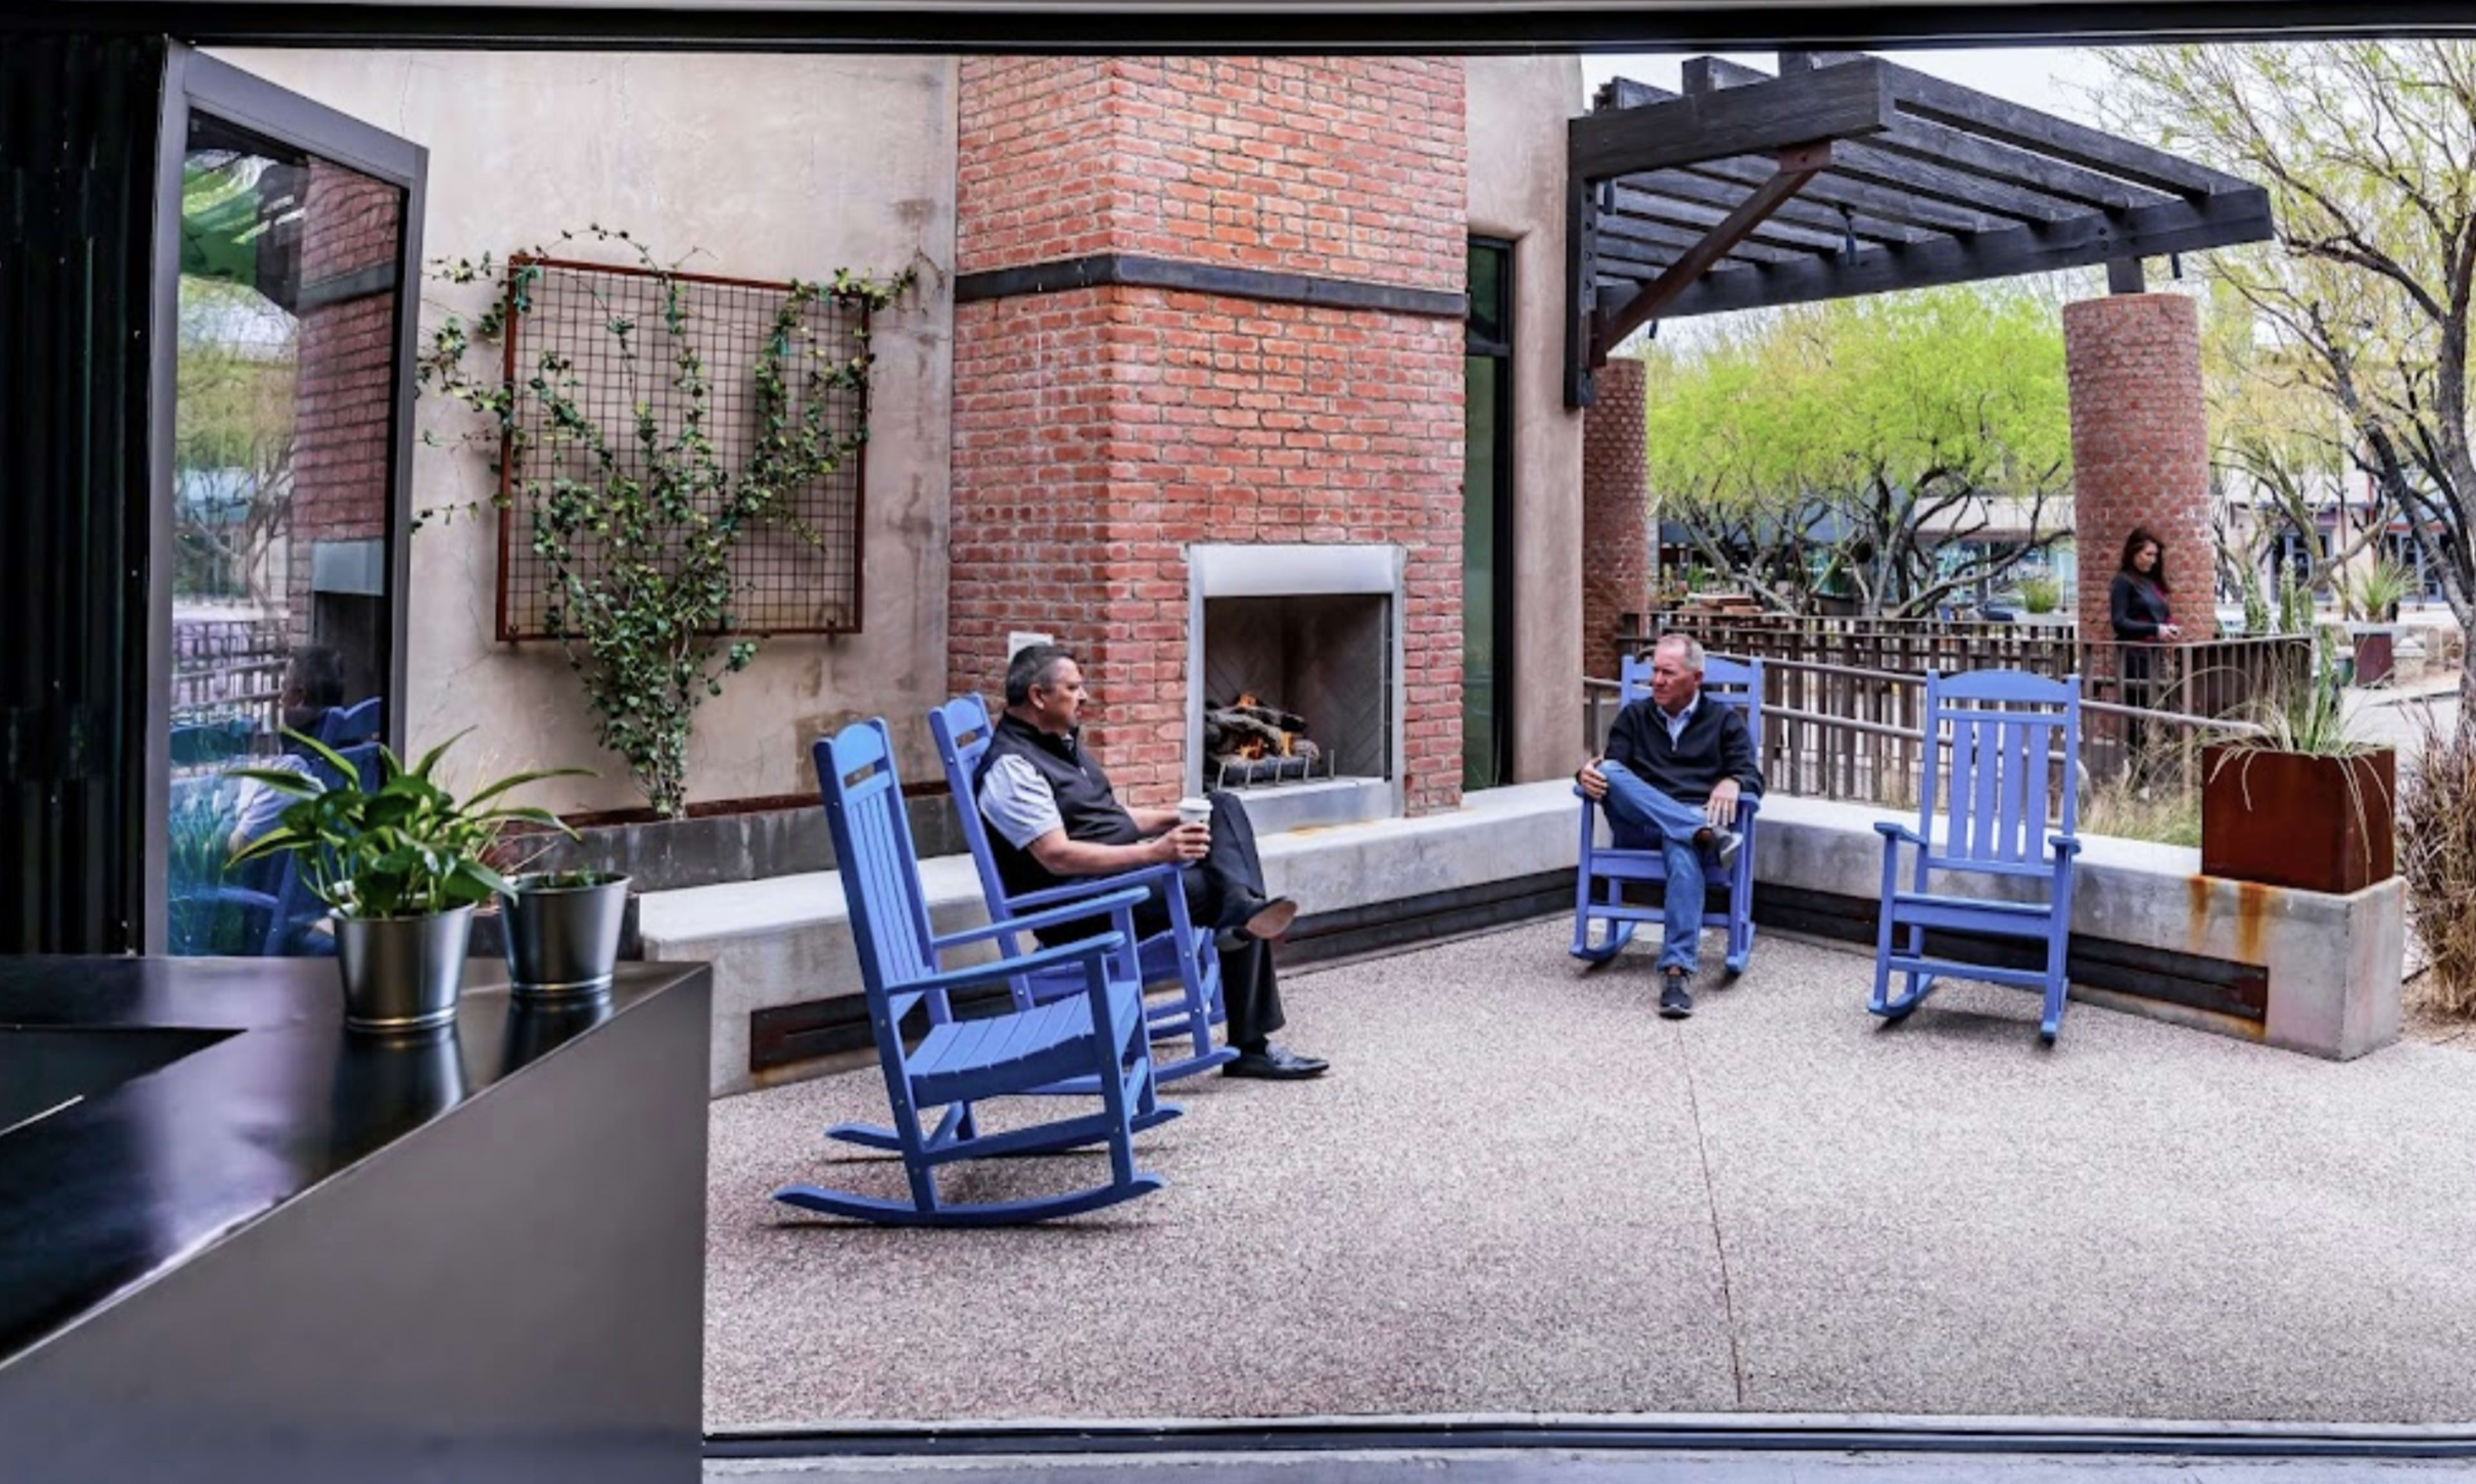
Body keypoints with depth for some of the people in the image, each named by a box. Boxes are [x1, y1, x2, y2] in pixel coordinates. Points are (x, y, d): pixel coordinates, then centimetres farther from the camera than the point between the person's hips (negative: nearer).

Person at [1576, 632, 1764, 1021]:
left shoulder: (1724, 721, 20)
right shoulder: (1634, 716, 24)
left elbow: (1753, 777, 8)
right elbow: (1609, 768, 12)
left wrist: (1733, 783, -17)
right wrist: (1588, 773, -14)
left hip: (1697, 819, -2)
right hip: (1639, 828, 2)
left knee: (1683, 850, -40)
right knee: (1611, 772, -30)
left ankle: (1677, 971, -49)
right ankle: (1706, 831, -44)